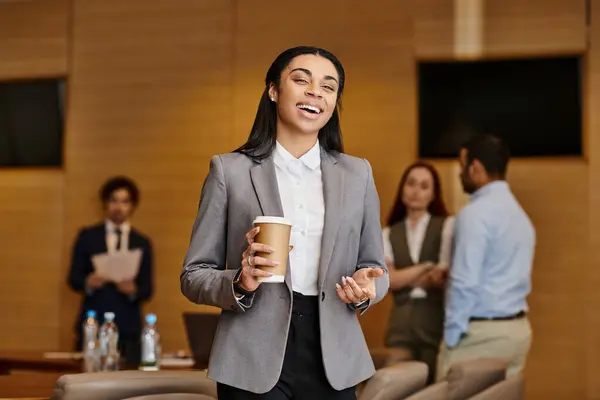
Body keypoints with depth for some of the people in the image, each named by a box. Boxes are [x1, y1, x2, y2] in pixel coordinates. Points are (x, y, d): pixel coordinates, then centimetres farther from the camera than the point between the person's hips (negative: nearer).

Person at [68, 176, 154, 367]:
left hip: (128, 329, 1)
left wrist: (134, 289, -15)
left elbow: (147, 290, 7)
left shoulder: (142, 243, 10)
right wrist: (87, 282, -17)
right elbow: (73, 278, 5)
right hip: (92, 325, -1)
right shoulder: (87, 236, 8)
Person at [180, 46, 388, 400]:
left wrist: (367, 287, -9)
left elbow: (374, 266, 13)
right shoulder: (230, 170, 1)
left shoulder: (358, 174, 9)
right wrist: (240, 284, -18)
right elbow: (194, 275, 1)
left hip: (333, 363, 3)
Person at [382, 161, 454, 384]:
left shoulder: (447, 226, 5)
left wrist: (405, 278, -2)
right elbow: (388, 280, -1)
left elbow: (444, 278, -5)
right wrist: (427, 267, -6)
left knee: (435, 386, -6)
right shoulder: (389, 234, 13)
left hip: (437, 318, -2)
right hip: (401, 323, 2)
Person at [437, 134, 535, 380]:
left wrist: (452, 335, -13)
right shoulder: (519, 213, 15)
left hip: (481, 332, -9)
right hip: (517, 328, 9)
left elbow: (466, 282, -20)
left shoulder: (476, 213, -14)